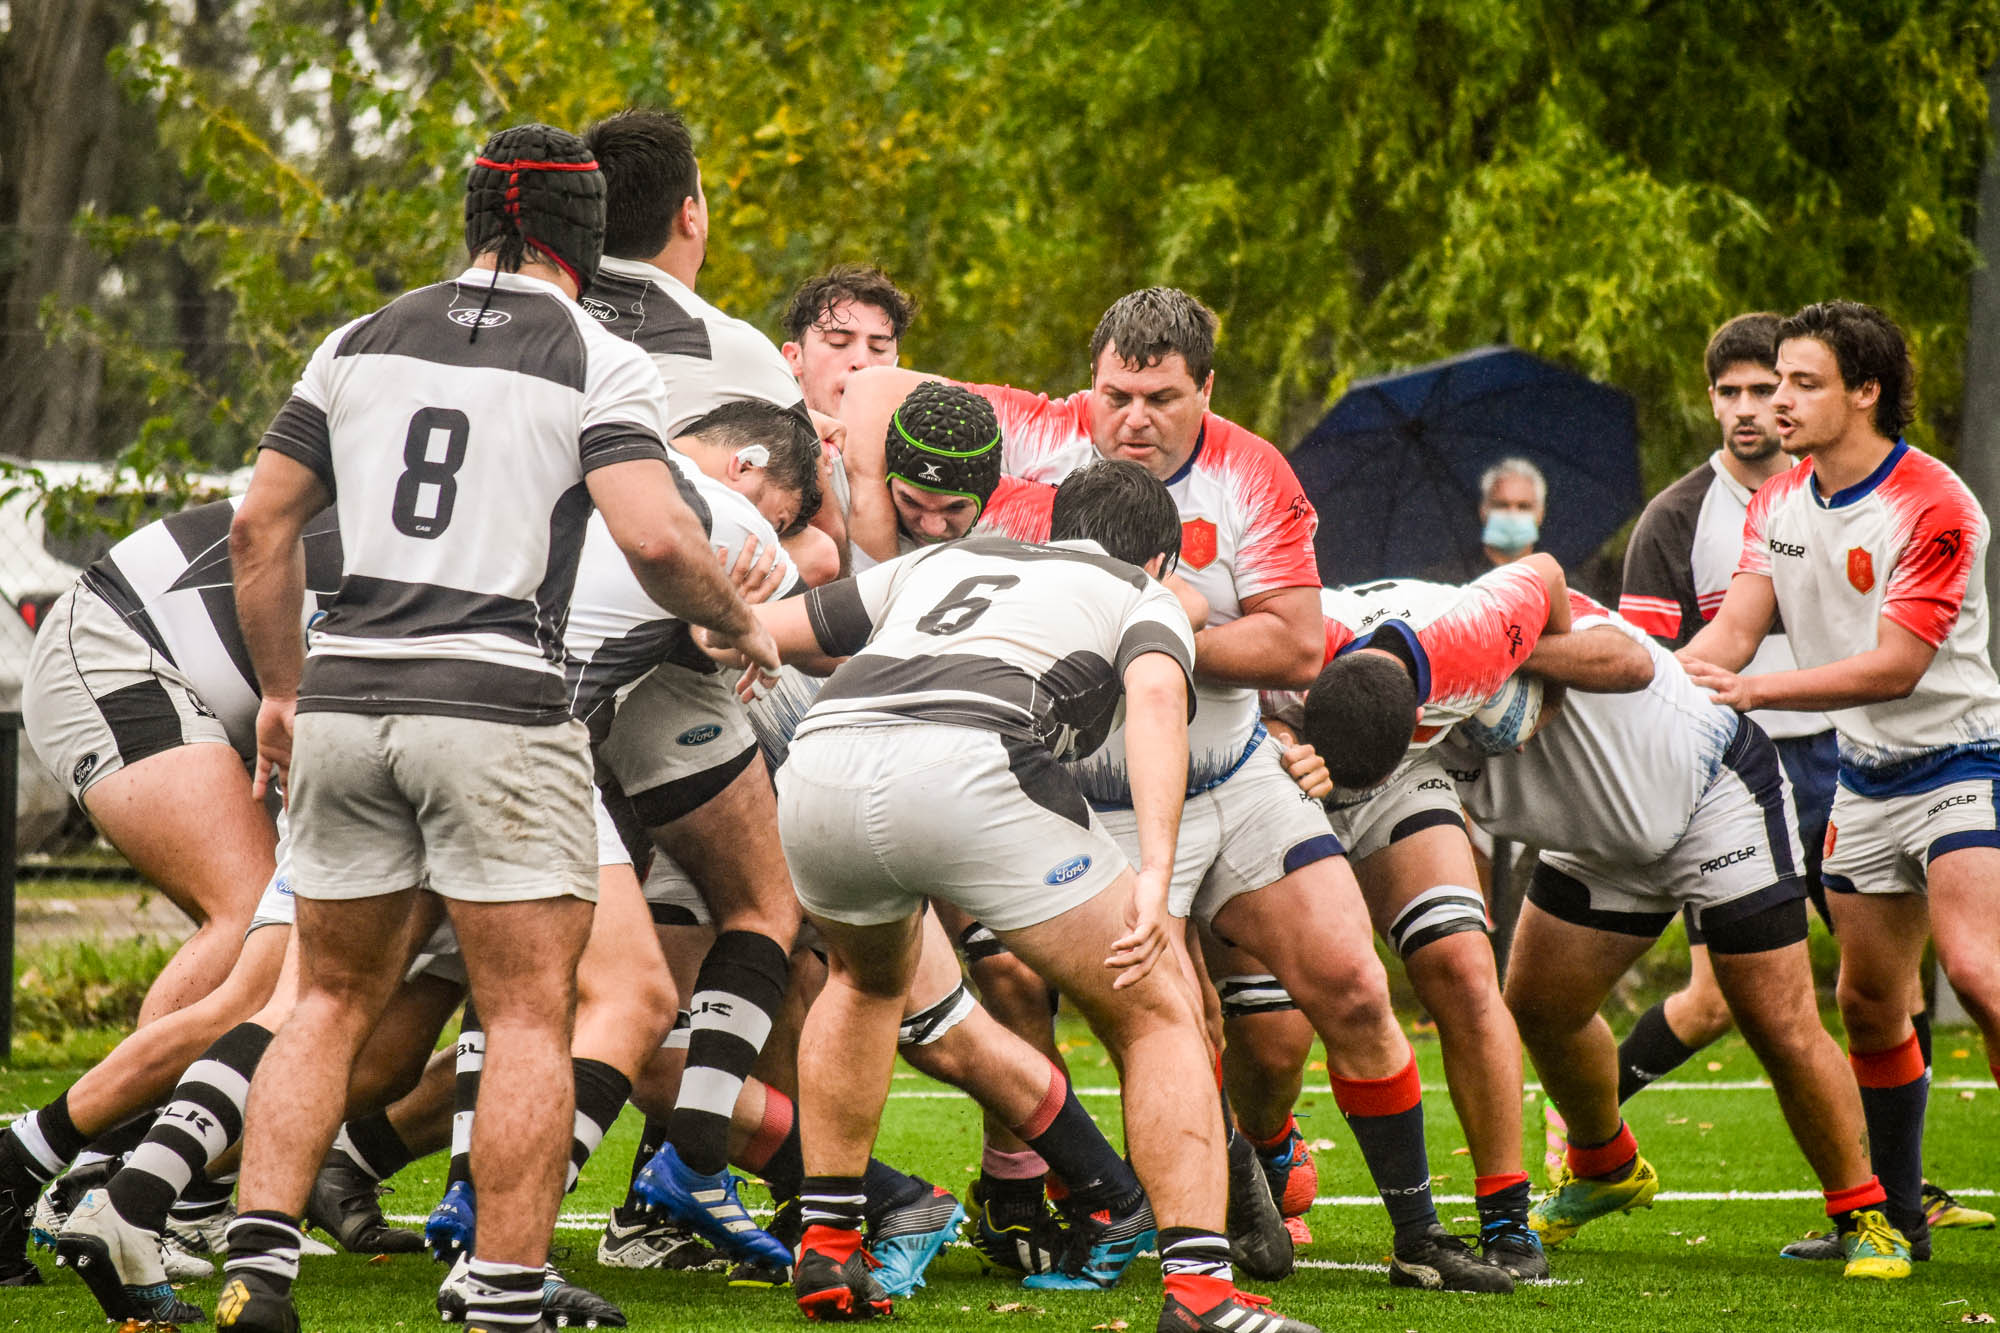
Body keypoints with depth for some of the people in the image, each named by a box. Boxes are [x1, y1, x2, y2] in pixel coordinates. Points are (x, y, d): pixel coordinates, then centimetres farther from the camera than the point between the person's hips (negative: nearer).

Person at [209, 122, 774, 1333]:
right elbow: (657, 539, -15)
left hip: (346, 700, 5)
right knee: (531, 1018, 2)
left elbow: (261, 527, 12)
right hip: (496, 707, -5)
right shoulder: (598, 362, -2)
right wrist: (742, 622, 4)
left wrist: (284, 688, 22)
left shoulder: (361, 344, 12)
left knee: (334, 999, 15)